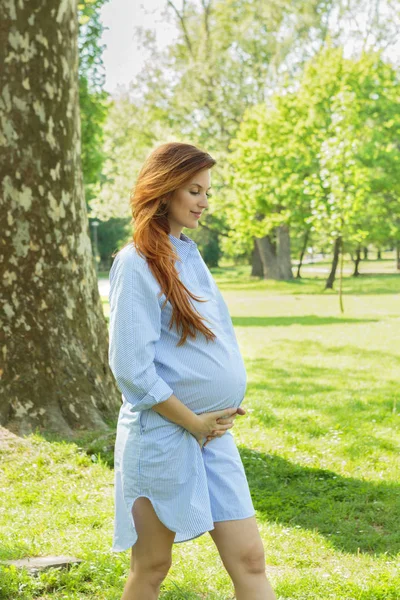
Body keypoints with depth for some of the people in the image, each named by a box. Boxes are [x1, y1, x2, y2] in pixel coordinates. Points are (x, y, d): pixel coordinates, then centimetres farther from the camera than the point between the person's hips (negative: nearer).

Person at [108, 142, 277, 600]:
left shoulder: (189, 254, 11)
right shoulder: (136, 263, -13)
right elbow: (130, 368, -18)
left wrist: (224, 404, 5)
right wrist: (193, 421, -12)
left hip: (212, 430, 7)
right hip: (162, 432, -7)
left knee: (249, 560, 4)